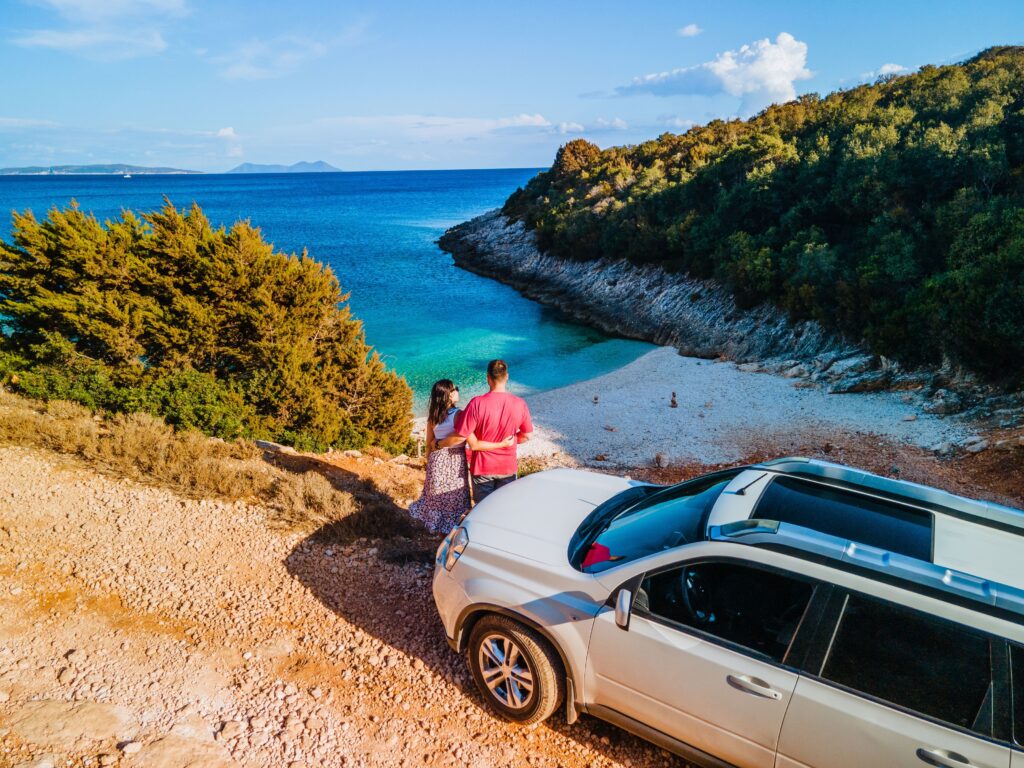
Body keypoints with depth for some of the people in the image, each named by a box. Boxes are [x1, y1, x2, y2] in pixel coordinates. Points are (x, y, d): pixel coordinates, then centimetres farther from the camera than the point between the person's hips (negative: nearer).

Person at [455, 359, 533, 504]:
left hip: (483, 467, -2)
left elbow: (464, 434, -17)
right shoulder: (519, 404, -12)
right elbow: (527, 435, -1)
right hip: (508, 467, 2)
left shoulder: (477, 403, -20)